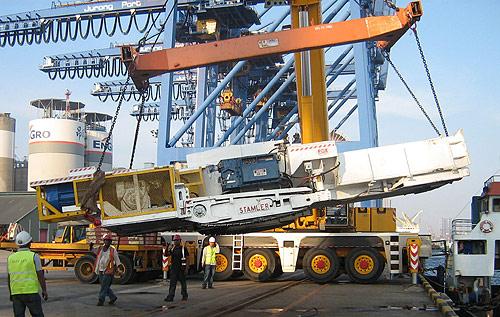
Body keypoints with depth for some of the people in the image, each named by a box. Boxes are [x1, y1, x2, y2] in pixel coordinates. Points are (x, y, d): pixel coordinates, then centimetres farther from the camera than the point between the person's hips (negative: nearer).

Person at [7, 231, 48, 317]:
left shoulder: (11, 258, 6)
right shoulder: (34, 256, -8)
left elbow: (9, 278, 11)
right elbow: (40, 275, -8)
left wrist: (11, 293, 21)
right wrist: (44, 291, 0)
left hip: (16, 293, 4)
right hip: (31, 293, -4)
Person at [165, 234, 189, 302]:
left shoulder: (183, 248, -2)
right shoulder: (172, 248, 9)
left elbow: (186, 259, -3)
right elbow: (167, 255, 2)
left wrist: (186, 268, -9)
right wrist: (168, 250, -17)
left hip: (181, 268, -3)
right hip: (173, 268, 3)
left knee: (183, 282, 7)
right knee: (172, 283, -2)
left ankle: (185, 296, 20)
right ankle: (170, 297, -4)